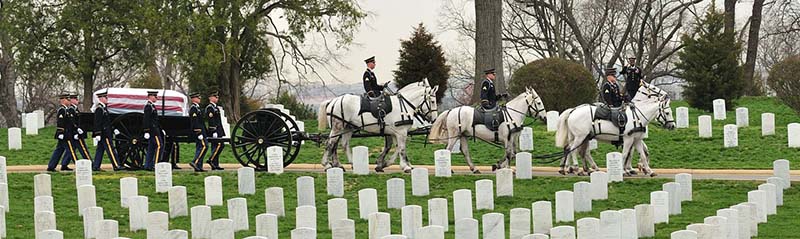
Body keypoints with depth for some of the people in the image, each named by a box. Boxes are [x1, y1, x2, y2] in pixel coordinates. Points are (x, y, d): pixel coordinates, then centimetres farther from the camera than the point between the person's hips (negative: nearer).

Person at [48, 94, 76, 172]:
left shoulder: (63, 109, 18)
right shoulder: (62, 110, -14)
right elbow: (60, 122, -21)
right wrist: (61, 133, -25)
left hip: (63, 134, 10)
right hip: (64, 134, -10)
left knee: (59, 150, 10)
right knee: (70, 149, -5)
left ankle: (51, 166, 11)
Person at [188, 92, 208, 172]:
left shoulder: (197, 108, 20)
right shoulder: (193, 108, -13)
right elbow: (195, 122, -20)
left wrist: (204, 132, 23)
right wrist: (199, 133, -24)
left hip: (200, 130, 11)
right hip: (198, 130, -11)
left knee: (199, 147, 8)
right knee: (204, 146, -14)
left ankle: (198, 167, 8)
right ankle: (195, 162, -16)